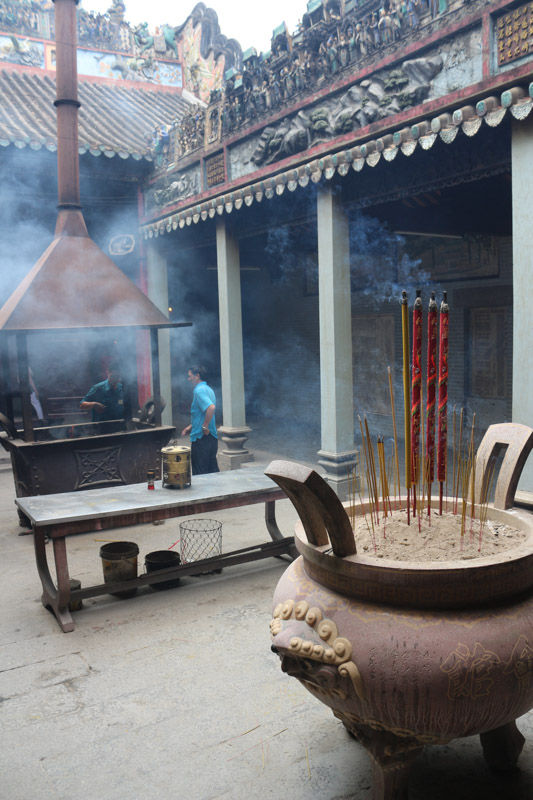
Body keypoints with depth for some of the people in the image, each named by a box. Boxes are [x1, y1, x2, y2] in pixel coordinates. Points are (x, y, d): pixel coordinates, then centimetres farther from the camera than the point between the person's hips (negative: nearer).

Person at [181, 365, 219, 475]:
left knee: (199, 473, -2)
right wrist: (190, 427, 20)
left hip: (201, 437, -9)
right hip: (212, 437, 9)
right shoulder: (208, 389, 16)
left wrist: (205, 427, -24)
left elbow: (211, 407, -31)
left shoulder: (199, 390, -14)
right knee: (213, 470, 13)